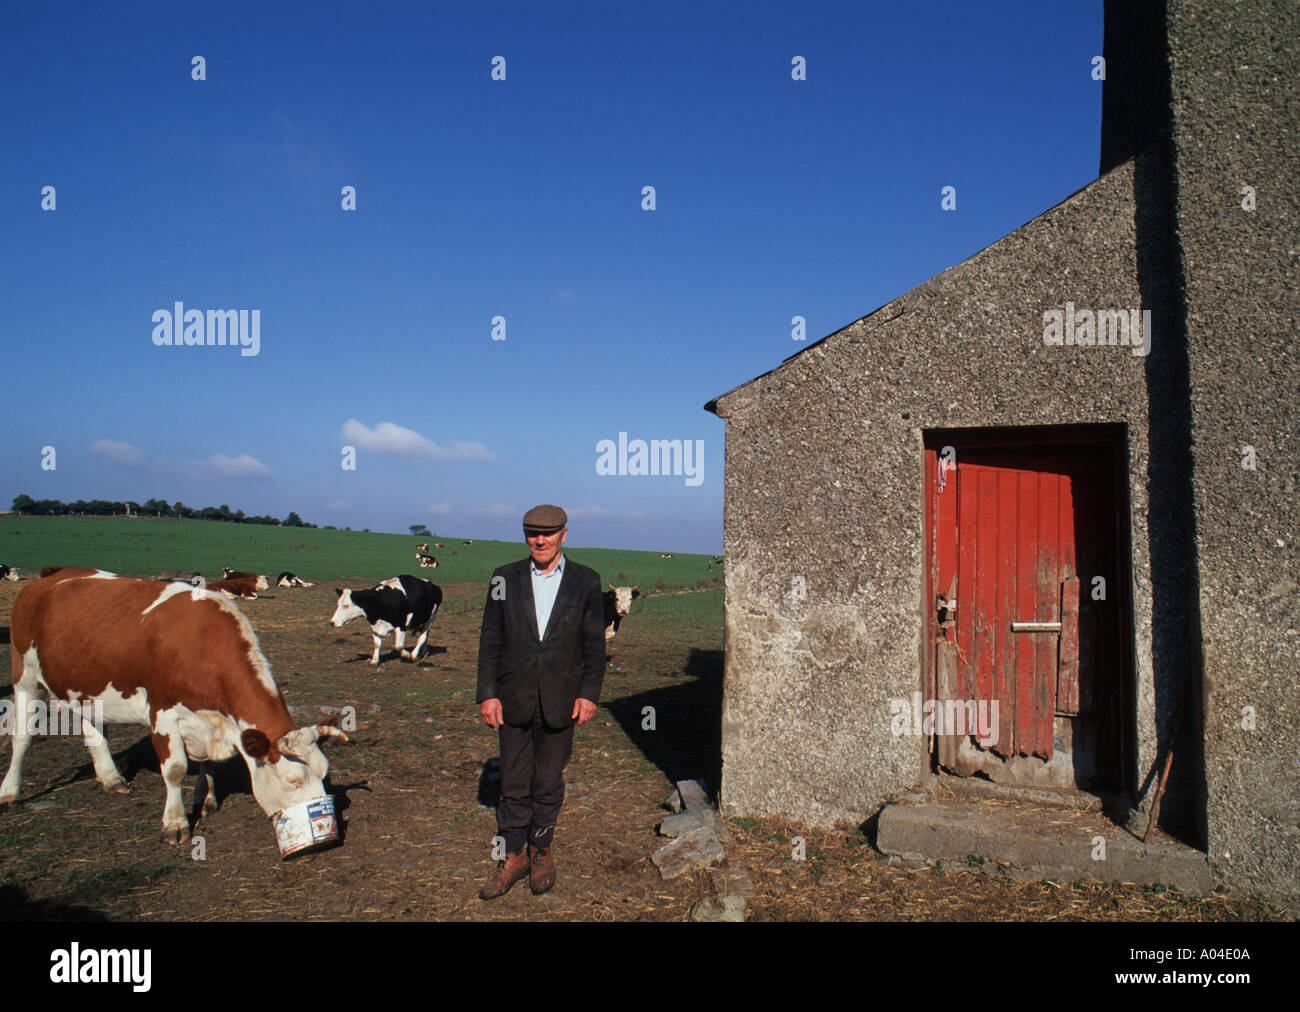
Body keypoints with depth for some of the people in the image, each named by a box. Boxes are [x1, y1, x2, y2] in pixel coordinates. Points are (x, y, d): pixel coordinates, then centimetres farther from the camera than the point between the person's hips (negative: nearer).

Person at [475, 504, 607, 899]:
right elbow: (490, 641, 3)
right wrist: (487, 694, -3)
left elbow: (595, 645, 3)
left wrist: (589, 693, -4)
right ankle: (514, 855, 24)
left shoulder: (586, 582, 0)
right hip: (514, 700, 1)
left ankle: (541, 851, 30)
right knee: (514, 784, 8)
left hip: (560, 701, 0)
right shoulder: (505, 578, 2)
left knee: (549, 783, 11)